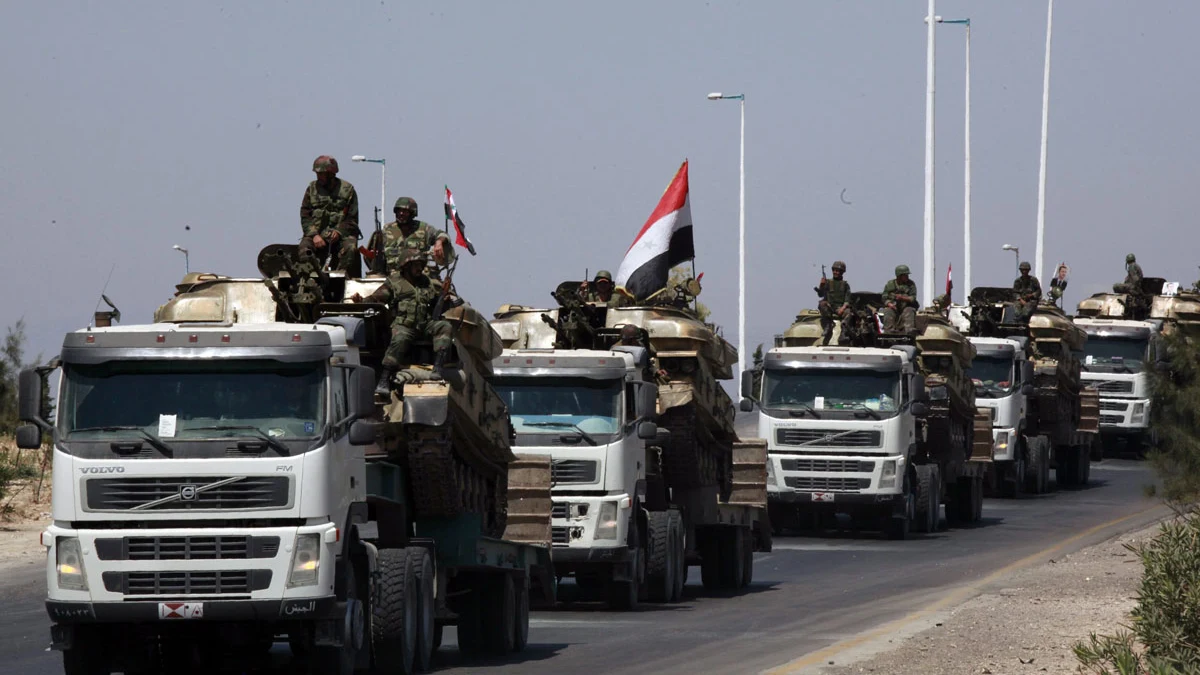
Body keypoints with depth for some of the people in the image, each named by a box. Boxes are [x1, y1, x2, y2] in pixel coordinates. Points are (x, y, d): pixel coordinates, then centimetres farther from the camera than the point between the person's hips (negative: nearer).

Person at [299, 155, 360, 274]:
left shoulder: (347, 190, 4)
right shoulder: (312, 188, 10)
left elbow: (352, 219, 2)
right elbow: (305, 216, 5)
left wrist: (339, 232, -16)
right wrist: (314, 235, -12)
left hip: (341, 234, -1)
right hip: (316, 233, 1)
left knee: (350, 249, -32)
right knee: (304, 248, -29)